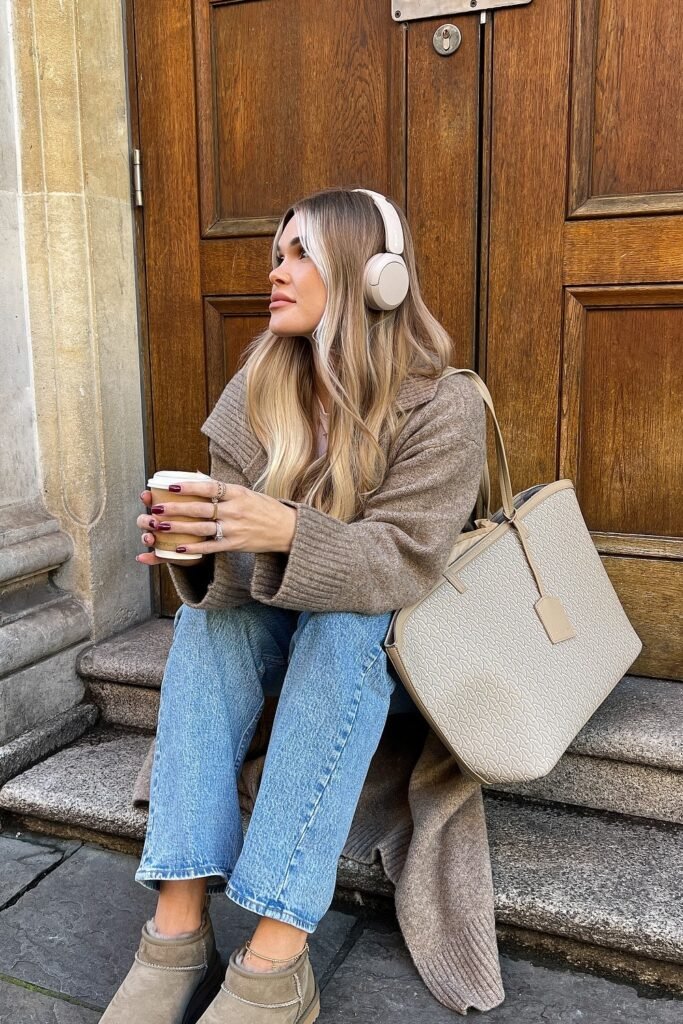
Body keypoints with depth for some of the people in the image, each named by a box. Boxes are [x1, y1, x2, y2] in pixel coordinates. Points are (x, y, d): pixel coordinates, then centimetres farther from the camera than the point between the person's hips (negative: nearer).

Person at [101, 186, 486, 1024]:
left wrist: (285, 531, -40)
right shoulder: (262, 385, -4)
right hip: (288, 623, 4)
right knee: (207, 610, -24)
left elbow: (403, 561, -23)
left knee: (342, 625, -34)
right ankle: (178, 930, -27)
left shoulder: (443, 406, -16)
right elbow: (241, 536, -7)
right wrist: (200, 538, -31)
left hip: (396, 634, -4)